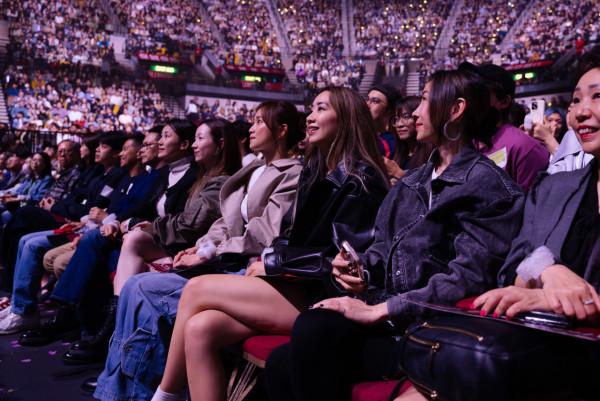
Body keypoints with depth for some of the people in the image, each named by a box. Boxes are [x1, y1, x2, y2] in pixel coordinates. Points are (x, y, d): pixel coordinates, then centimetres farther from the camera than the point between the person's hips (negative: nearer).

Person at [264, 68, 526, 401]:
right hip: (388, 318, 7)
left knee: (312, 329, -30)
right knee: (280, 362, -15)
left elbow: (468, 277, -15)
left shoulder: (487, 184, -4)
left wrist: (380, 310, -19)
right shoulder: (412, 181, 21)